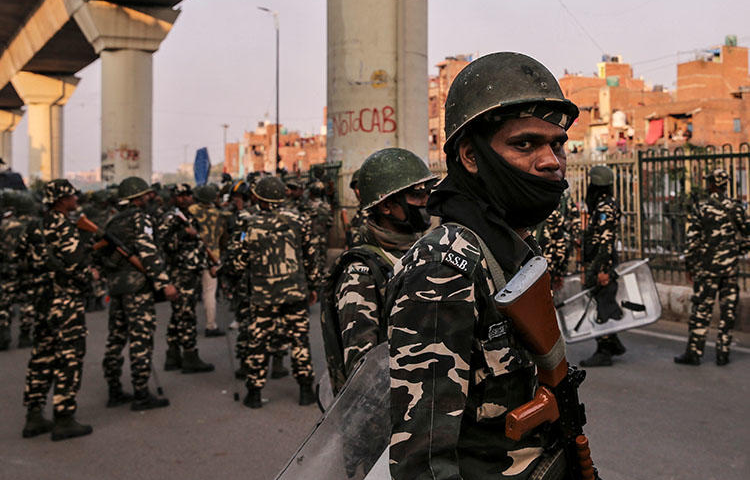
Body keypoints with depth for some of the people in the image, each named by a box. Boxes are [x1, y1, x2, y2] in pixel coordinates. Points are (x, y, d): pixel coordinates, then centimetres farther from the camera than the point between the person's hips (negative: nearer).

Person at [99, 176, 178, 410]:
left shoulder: (113, 222, 17)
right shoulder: (140, 218, -8)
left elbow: (103, 255, 19)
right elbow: (148, 252, -19)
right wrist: (164, 283, -21)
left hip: (115, 286, 9)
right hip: (137, 286, -9)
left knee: (116, 338, 13)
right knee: (141, 339, -5)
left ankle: (115, 392, 20)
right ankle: (142, 395, -2)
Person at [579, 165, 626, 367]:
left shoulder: (606, 207, -14)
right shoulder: (600, 206, 18)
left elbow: (606, 241, -21)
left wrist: (602, 269, -24)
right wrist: (589, 266, 26)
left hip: (601, 266, -10)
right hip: (596, 266, 10)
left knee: (601, 307, -6)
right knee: (601, 305, 15)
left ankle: (604, 353, -2)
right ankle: (614, 344, 25)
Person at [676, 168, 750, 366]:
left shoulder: (700, 209, -5)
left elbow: (692, 241, -6)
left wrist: (689, 267, 2)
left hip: (707, 267, -2)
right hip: (731, 266, 2)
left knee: (701, 309, 2)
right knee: (728, 309, 8)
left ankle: (694, 352, 5)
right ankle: (723, 353, 10)